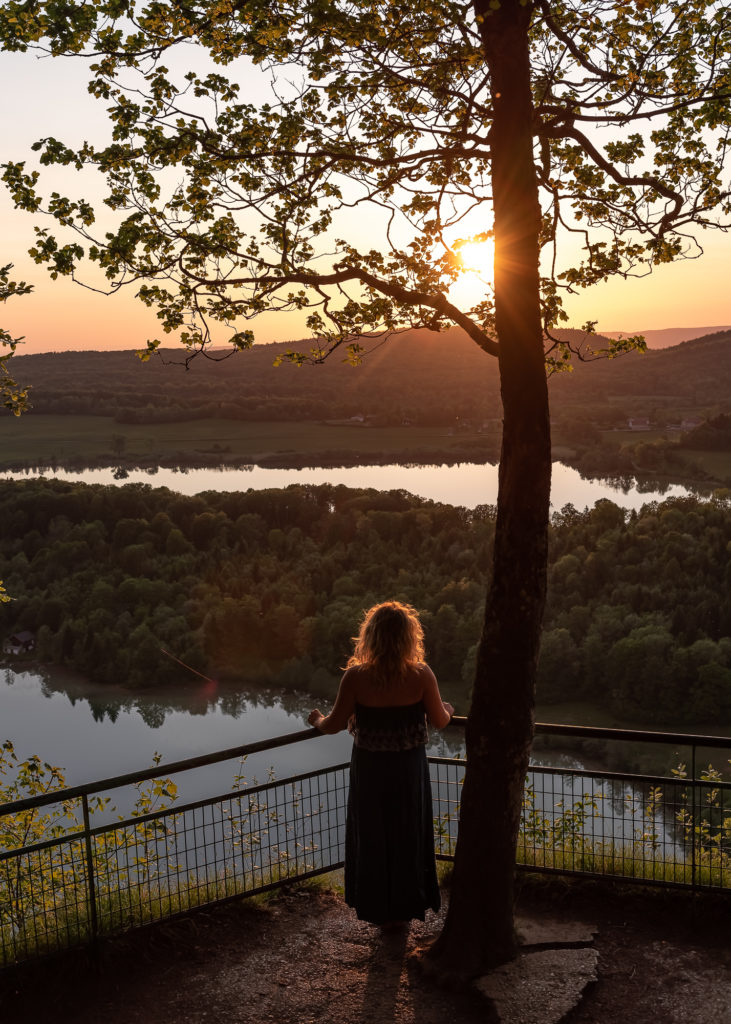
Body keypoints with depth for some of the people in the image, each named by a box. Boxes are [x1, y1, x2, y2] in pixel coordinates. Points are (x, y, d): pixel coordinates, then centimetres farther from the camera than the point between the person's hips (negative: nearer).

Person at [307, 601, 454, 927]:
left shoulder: (355, 677, -20)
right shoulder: (421, 676, -18)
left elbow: (334, 725, -10)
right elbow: (439, 722, -6)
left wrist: (317, 719, 12)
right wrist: (447, 710, 17)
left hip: (370, 769, 0)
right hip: (409, 769, 1)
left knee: (373, 837, 19)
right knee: (407, 836, 20)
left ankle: (379, 908, 33)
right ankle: (404, 907, 33)